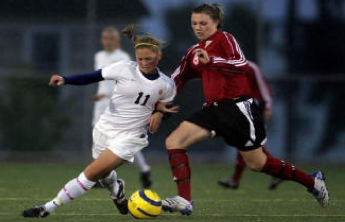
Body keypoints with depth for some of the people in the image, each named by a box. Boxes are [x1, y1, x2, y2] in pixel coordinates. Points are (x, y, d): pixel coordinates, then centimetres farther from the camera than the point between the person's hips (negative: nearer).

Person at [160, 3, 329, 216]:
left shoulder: (224, 39, -6)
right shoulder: (194, 52, 15)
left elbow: (243, 65, -22)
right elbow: (176, 81, 22)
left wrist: (211, 60, -31)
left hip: (238, 108, -7)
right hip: (214, 109, 7)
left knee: (257, 163, 0)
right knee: (173, 142, -12)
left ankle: (312, 181, 21)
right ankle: (184, 201, -16)